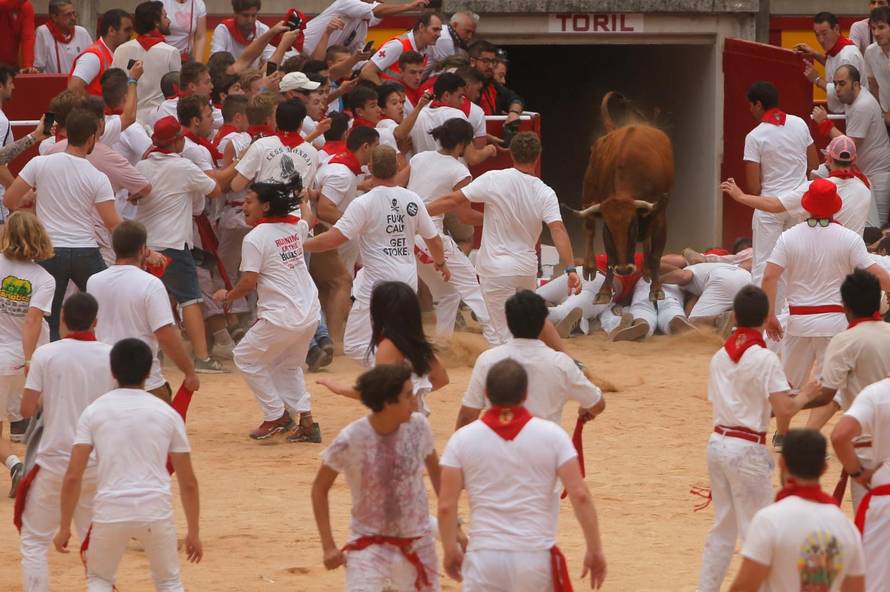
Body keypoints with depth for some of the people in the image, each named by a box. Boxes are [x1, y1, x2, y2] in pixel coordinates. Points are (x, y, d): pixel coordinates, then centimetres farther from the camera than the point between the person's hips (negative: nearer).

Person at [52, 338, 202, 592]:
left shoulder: (94, 411, 4)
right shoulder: (167, 413, 6)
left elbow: (73, 476, -2)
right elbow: (188, 482, 8)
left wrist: (65, 527, 6)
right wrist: (193, 532, 17)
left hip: (110, 513, -1)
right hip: (156, 512, 1)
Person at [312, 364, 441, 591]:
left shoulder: (418, 426, -9)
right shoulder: (350, 440, -19)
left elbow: (435, 470, 10)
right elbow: (320, 488, -6)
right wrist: (328, 545, -10)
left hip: (418, 543, 4)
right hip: (369, 545, -4)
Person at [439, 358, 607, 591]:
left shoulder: (463, 439, -1)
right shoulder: (551, 435, -2)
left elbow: (446, 506, -1)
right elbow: (580, 495, -6)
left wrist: (450, 551, 14)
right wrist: (595, 549, 2)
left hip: (485, 557, 0)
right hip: (537, 557, 1)